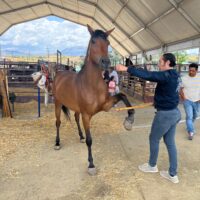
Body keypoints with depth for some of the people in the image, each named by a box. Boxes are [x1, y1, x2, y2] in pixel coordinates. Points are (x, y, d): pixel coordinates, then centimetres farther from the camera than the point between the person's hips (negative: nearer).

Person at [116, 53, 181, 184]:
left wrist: (127, 69, -32)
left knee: (154, 139, 12)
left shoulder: (167, 76, -21)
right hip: (174, 112, 9)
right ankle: (173, 174, 24)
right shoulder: (175, 76, 8)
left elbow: (147, 75, -31)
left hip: (165, 114, -9)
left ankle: (152, 166, 34)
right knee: (170, 142, 15)